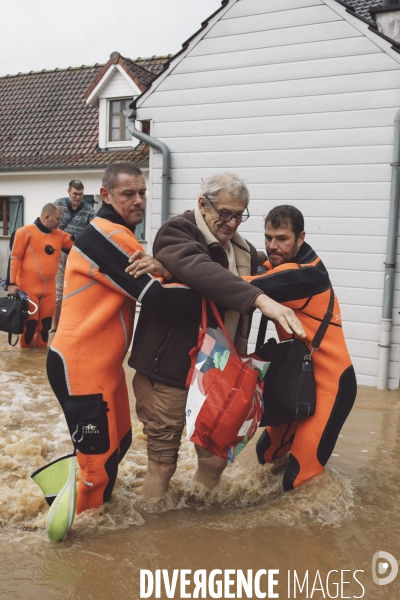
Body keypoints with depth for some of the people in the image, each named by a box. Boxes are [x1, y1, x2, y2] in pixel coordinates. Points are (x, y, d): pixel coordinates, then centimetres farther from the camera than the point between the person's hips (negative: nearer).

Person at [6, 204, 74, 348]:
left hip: (49, 288, 5)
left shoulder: (59, 235, 10)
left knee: (45, 323, 10)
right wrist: (12, 283, -11)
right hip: (28, 288, -5)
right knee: (30, 323, 0)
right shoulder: (26, 232, -6)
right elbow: (14, 258, -7)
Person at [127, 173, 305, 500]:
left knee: (216, 454, 15)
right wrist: (261, 299, -44)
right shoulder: (177, 232, -13)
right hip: (169, 366, -6)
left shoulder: (244, 250, 9)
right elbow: (200, 271, -34)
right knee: (162, 460, 5)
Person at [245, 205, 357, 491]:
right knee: (267, 454, 18)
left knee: (299, 478, -8)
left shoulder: (306, 272, -24)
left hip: (329, 381, -8)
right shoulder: (278, 266, 5)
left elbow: (249, 288, -34)